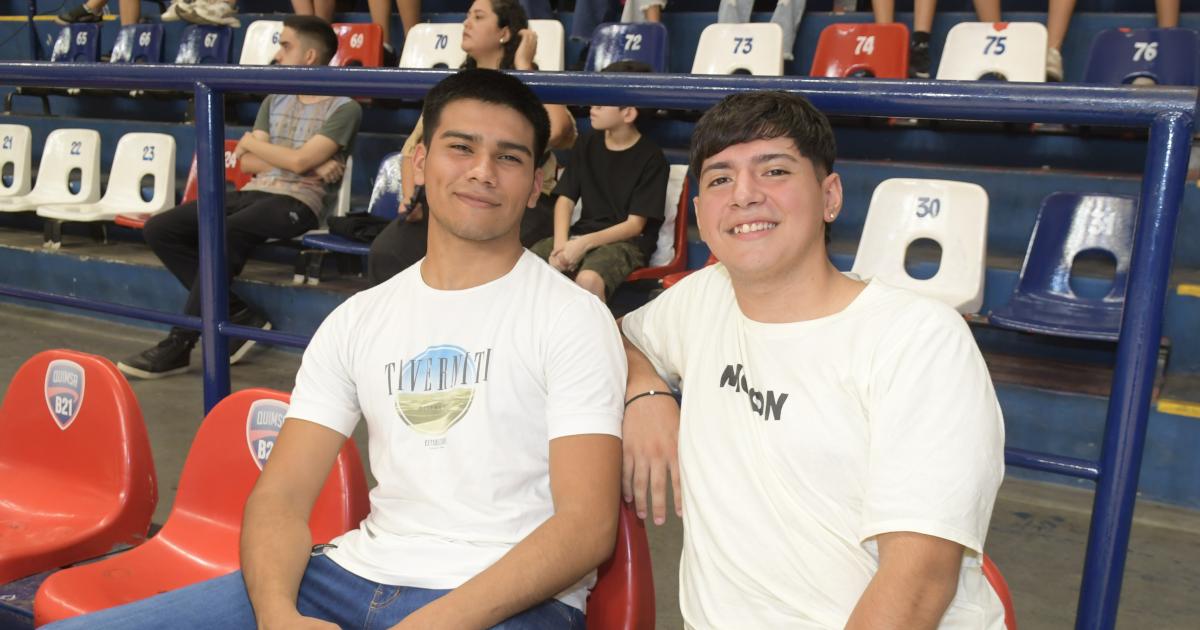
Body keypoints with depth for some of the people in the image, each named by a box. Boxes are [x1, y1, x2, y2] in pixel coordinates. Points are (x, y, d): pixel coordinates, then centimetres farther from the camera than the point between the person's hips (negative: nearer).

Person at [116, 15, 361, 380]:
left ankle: (180, 343, -23)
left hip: (297, 202, -7)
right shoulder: (274, 101, 19)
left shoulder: (344, 108, -1)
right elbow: (247, 164, 9)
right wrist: (308, 168, -6)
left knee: (221, 233, -34)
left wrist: (250, 143, 4)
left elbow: (299, 161, -13)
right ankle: (239, 314, -10)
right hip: (253, 193, 8)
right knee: (159, 229, -8)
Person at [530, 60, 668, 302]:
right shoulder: (587, 144, 10)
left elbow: (634, 225, -9)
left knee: (588, 279, -37)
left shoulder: (651, 158, -6)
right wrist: (560, 244, -13)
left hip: (626, 242, -5)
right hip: (580, 235, 5)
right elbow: (565, 199, 6)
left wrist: (584, 244, -20)